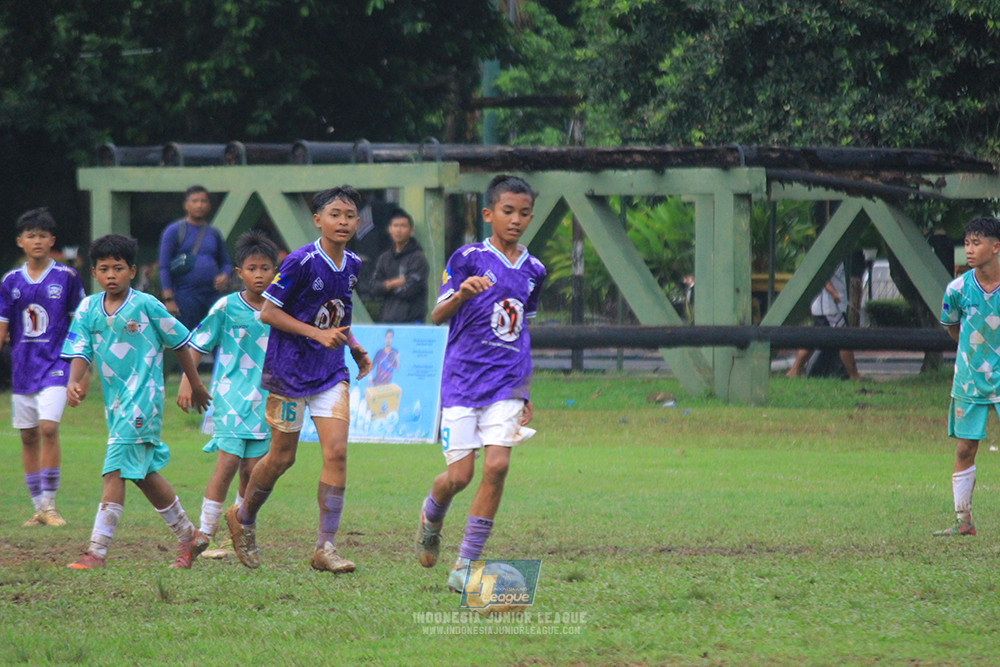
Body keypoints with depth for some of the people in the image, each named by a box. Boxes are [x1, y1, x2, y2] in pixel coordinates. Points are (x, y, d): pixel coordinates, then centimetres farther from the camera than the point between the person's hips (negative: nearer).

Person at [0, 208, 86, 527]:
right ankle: (39, 508, 14)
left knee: (48, 428, -18)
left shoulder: (66, 277, -1)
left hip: (55, 365, -4)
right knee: (28, 436, 6)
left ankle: (50, 503, -11)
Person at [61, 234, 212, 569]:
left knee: (116, 470, -15)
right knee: (144, 473, 16)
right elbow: (80, 351, -1)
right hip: (115, 400, 7)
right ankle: (189, 536, 32)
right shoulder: (88, 309, 5)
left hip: (142, 397, -7)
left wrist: (196, 386, 12)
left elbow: (179, 343, 4)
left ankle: (97, 551, -17)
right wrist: (74, 381, -22)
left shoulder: (146, 306, -7)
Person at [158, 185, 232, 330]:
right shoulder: (174, 231, 1)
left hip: (212, 296, 5)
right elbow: (164, 267, -3)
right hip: (185, 296, -4)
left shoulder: (214, 233, 14)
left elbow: (225, 262, 23)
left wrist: (224, 276, -2)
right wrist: (169, 300, -11)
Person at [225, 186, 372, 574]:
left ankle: (325, 548, -8)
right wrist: (318, 334, -21)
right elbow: (268, 312, -15)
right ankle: (243, 517, 34)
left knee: (336, 452, -9)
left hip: (331, 372, 5)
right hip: (289, 369, -5)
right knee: (282, 457, 6)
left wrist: (354, 347, 9)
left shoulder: (352, 265, 5)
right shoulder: (301, 262, -17)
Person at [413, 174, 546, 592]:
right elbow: (437, 315, -9)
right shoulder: (469, 258, -3)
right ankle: (431, 515, 31)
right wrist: (462, 294, -30)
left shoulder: (532, 271, 12)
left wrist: (524, 392, 24)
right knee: (460, 474, -6)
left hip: (505, 384, 3)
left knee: (497, 466, -13)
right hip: (462, 379, -3)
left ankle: (465, 565, -5)